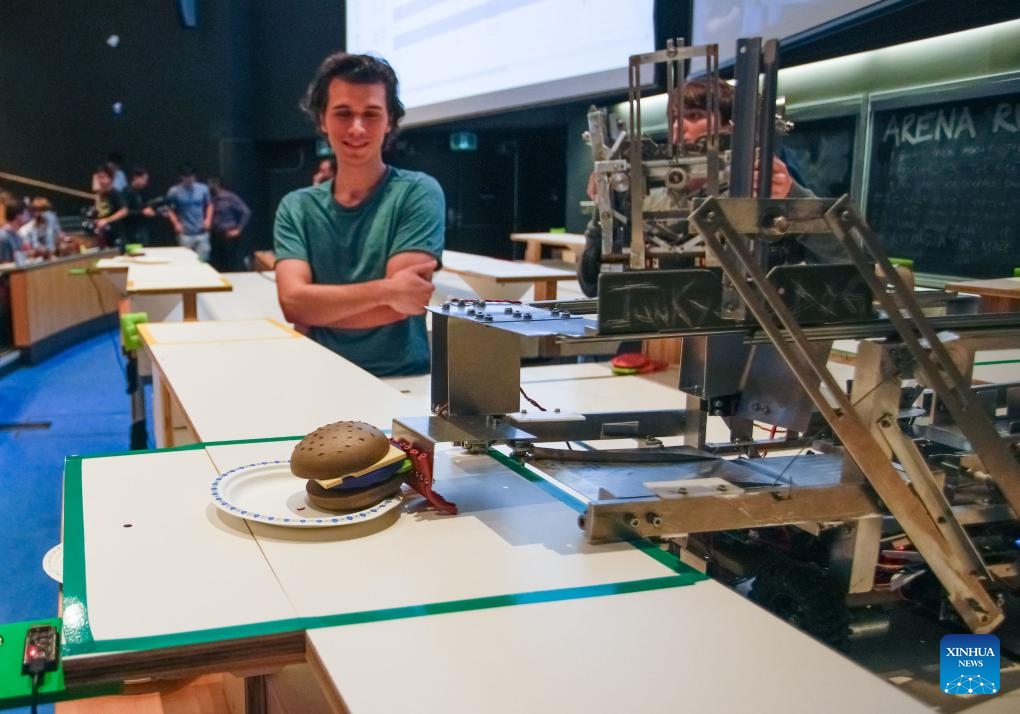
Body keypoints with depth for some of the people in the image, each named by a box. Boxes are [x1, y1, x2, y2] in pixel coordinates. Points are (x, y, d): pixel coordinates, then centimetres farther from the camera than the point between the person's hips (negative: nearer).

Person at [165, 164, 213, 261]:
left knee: (202, 260, 1)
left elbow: (209, 205, 16)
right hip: (185, 234, -2)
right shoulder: (174, 191, -3)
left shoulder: (203, 188, 2)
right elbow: (169, 209, 9)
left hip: (202, 233, 2)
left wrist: (208, 219, 1)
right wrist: (176, 223, -5)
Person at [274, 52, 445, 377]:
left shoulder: (418, 192, -3)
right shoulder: (296, 208, 8)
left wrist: (317, 309, -3)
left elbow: (403, 303, -11)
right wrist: (385, 289, -17)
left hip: (403, 381, -2)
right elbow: (292, 301, -6)